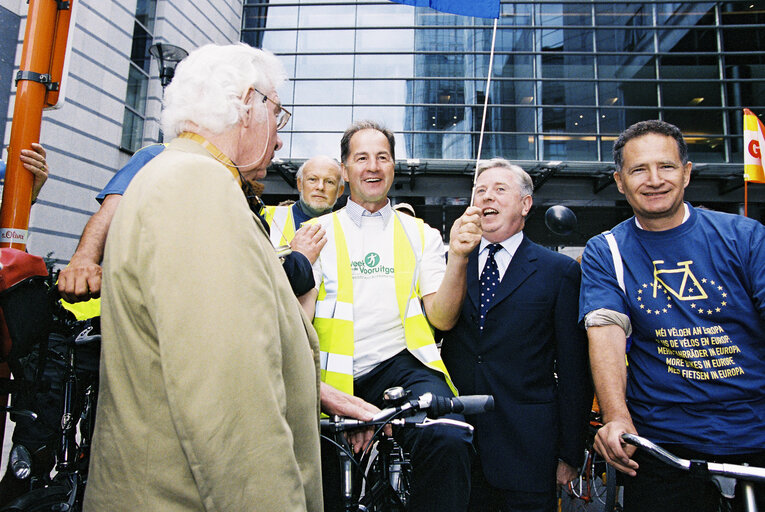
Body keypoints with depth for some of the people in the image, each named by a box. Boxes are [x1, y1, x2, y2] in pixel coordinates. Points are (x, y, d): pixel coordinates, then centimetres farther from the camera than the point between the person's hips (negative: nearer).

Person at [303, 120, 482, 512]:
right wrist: (328, 395, -15)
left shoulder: (421, 235, 14)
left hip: (401, 366, 1)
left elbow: (441, 319, 5)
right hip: (332, 377, 0)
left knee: (449, 440, -28)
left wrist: (459, 257, -12)